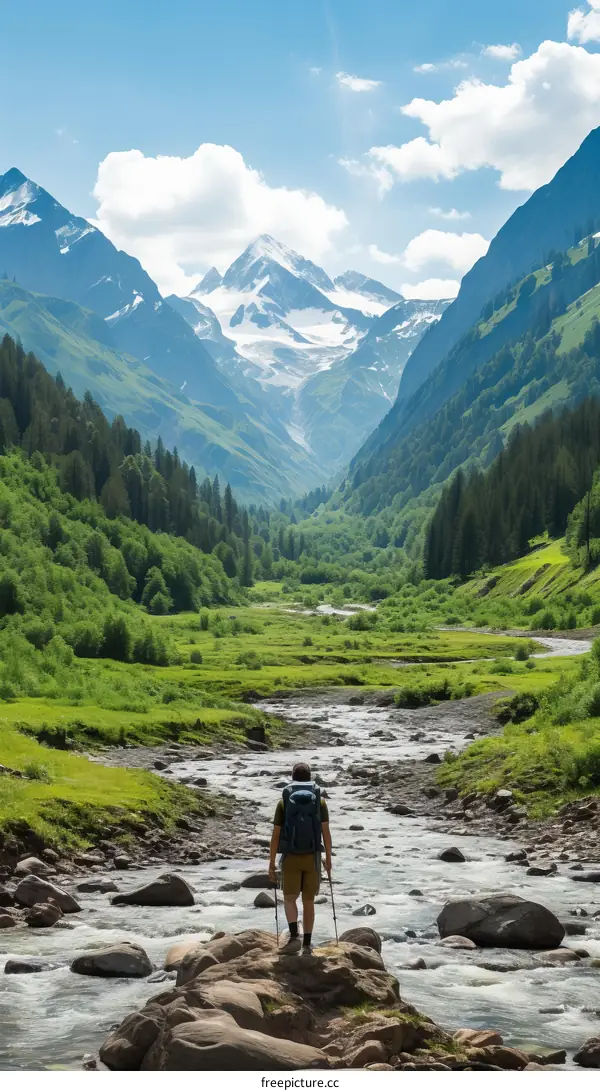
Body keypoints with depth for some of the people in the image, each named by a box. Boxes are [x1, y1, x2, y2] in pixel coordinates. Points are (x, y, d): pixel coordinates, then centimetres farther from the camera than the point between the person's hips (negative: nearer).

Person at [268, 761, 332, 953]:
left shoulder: (284, 802, -3)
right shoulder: (320, 801, -1)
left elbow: (276, 834, -3)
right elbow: (326, 833, -2)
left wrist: (271, 862, 3)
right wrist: (328, 859, 7)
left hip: (291, 857, -1)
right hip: (312, 857, 1)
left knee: (289, 898, 8)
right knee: (308, 901, 9)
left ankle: (294, 935, -12)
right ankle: (307, 943, 10)